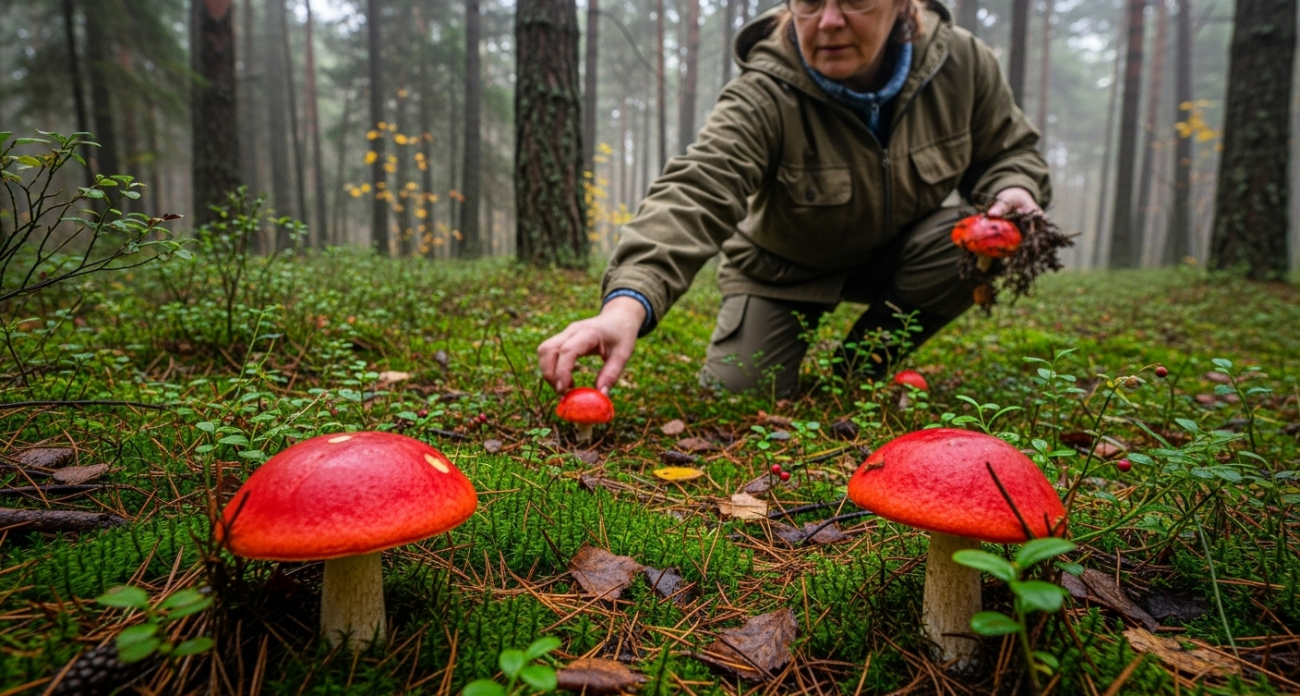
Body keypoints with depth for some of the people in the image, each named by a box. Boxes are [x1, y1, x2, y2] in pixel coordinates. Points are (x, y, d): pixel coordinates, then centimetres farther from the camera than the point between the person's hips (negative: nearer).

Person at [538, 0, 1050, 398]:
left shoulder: (962, 62, -18)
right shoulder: (764, 97, -31)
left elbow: (1008, 150, 0)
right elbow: (695, 193, -46)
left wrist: (1014, 192, -25)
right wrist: (628, 301, -63)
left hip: (896, 252, 3)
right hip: (785, 269, -2)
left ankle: (858, 370, -4)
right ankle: (794, 337, 25)